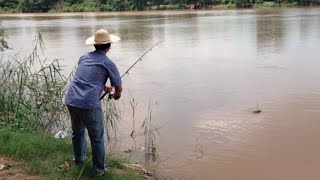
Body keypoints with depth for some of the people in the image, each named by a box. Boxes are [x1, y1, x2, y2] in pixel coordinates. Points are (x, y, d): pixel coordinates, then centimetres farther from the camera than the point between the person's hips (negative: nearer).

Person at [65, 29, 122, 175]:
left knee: (77, 131, 27)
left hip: (71, 100, 6)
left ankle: (79, 158, 47)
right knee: (97, 138, 9)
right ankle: (99, 169, 19)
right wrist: (116, 95, 29)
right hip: (89, 104, -6)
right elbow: (119, 88, 6)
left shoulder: (84, 57, 17)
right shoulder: (108, 63, 1)